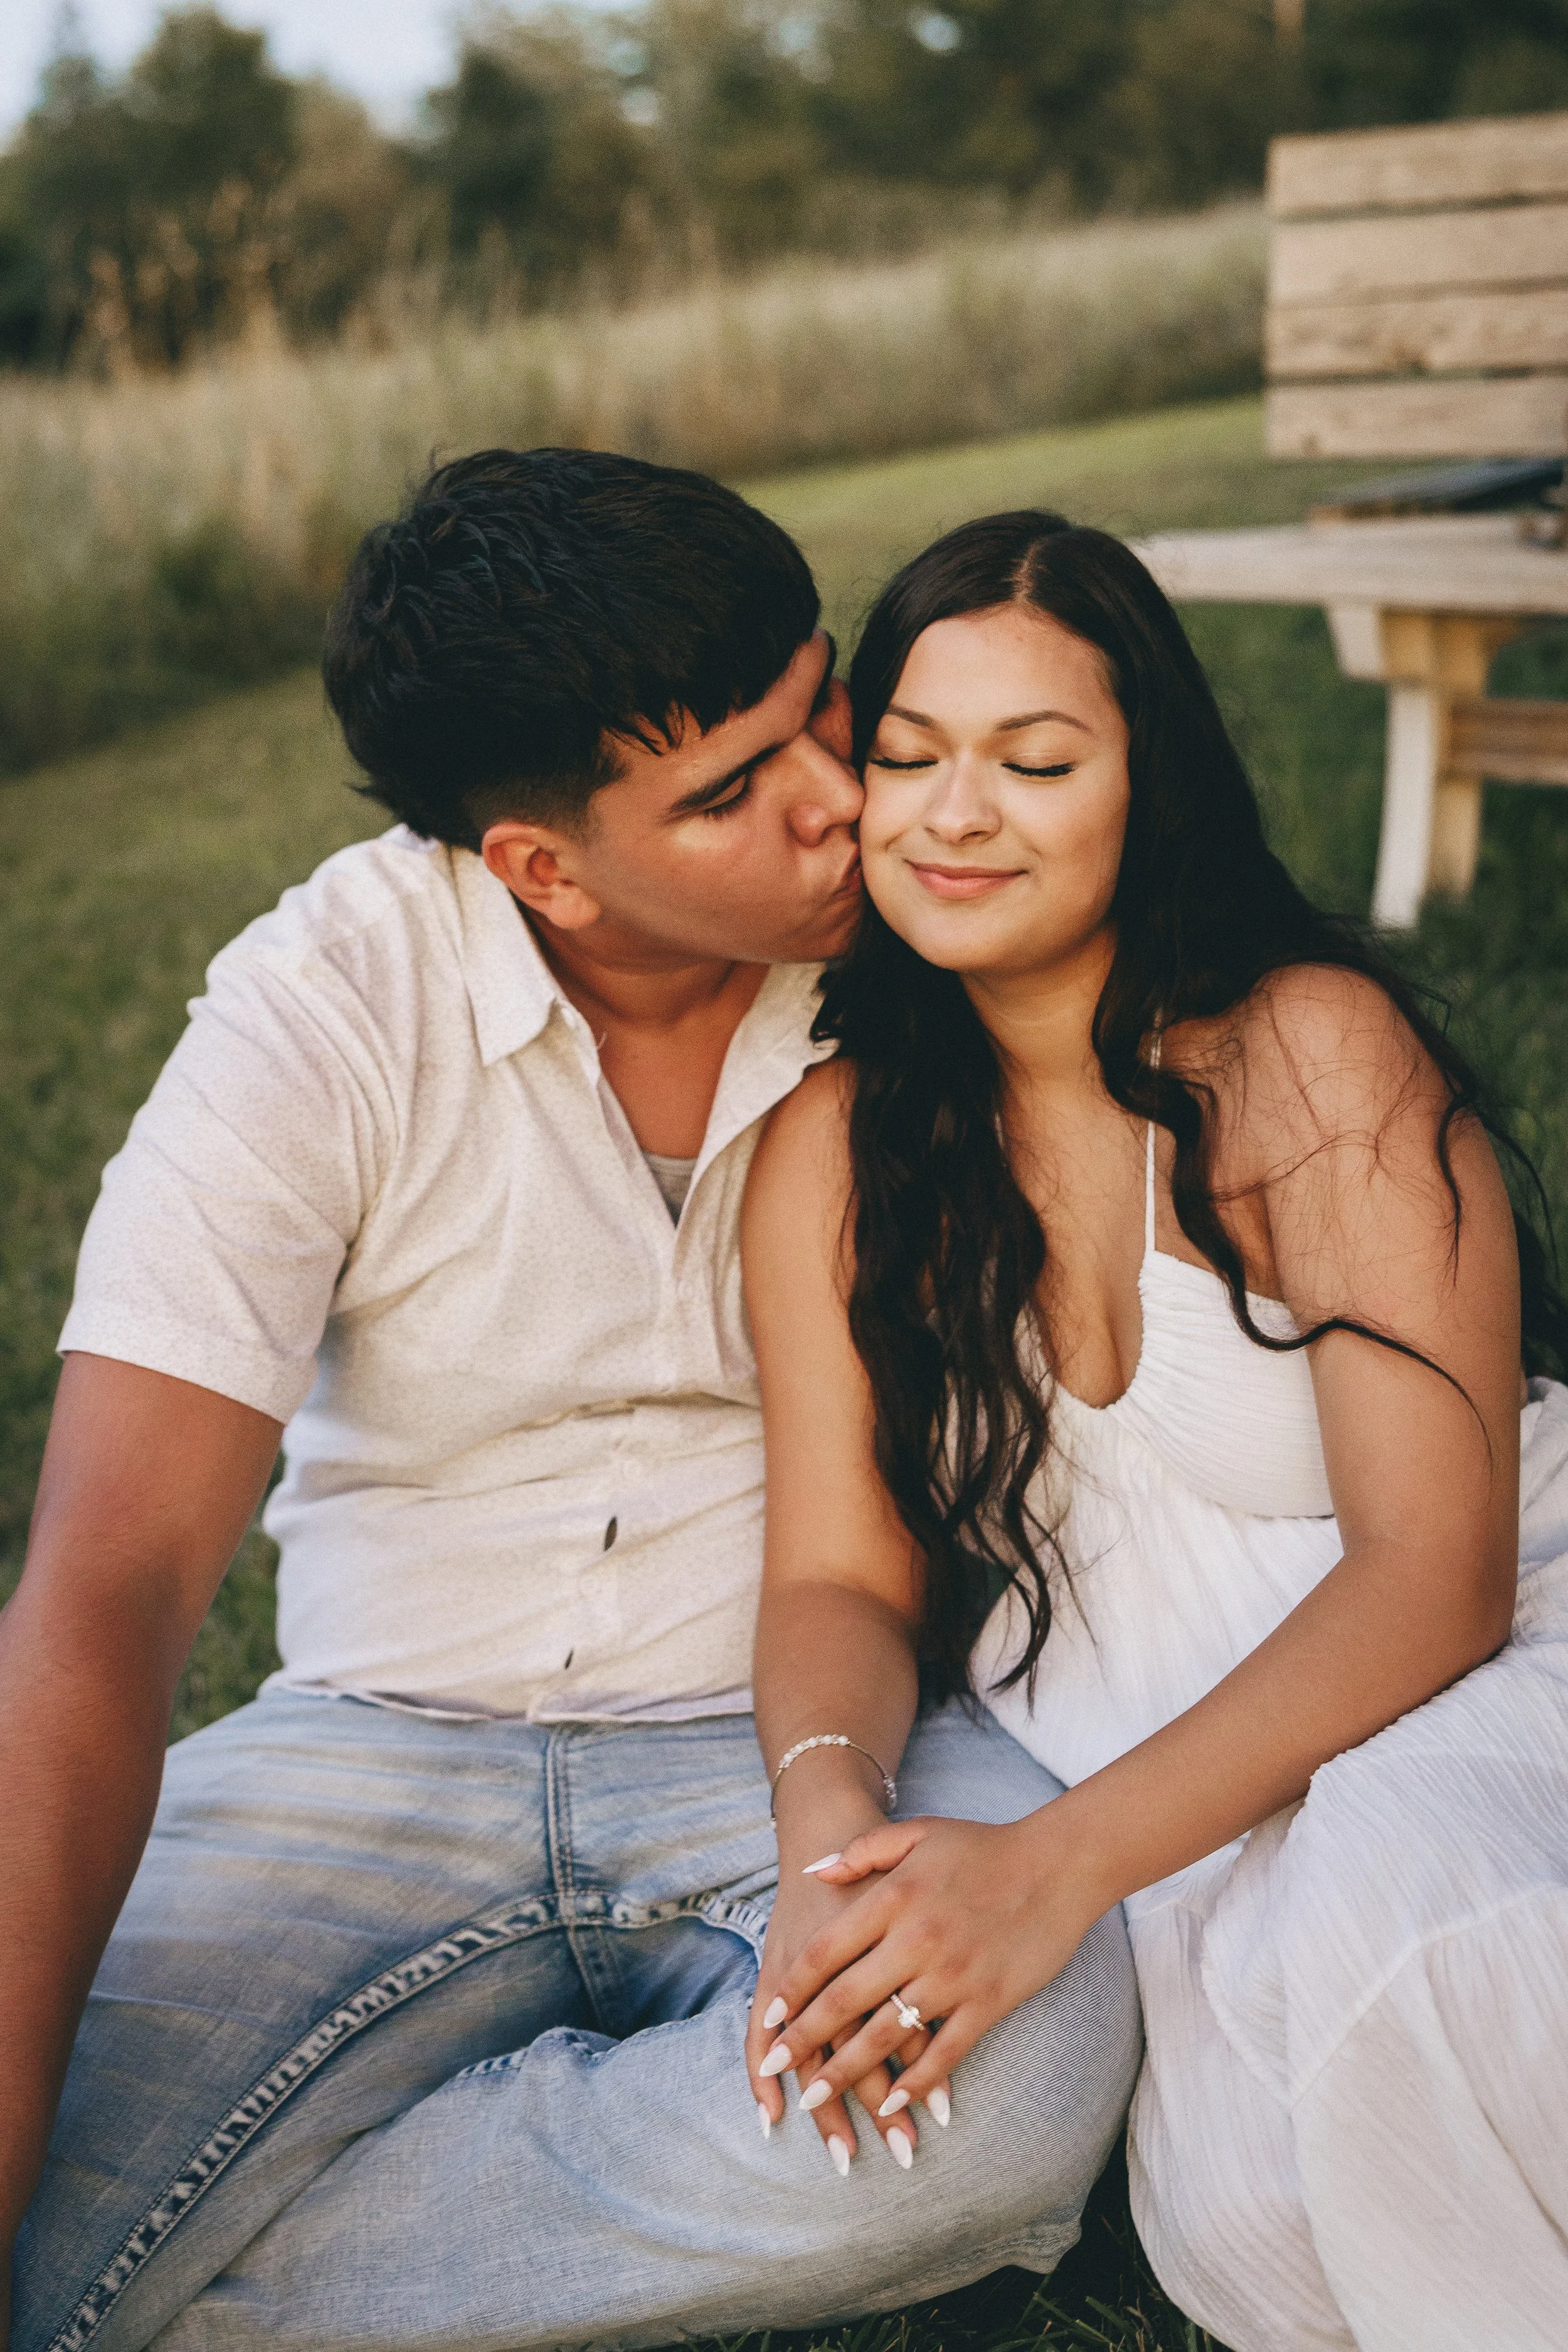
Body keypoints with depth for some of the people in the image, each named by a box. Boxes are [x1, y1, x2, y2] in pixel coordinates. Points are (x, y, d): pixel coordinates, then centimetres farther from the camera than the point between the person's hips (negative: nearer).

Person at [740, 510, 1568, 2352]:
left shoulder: (1313, 1054, -12)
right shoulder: (833, 1145, 0)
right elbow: (845, 1576, 0)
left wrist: (1060, 1861, -29)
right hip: (1189, 1811, 3)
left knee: (1387, 1949, -36)